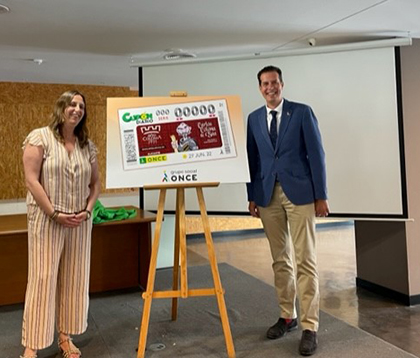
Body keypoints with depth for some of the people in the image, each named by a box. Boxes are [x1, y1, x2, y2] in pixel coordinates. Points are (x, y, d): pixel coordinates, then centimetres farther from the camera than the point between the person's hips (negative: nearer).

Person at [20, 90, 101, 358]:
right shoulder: (39, 138, -5)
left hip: (79, 222, 5)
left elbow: (95, 182, 13)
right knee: (42, 278, -1)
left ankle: (66, 336, 24)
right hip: (47, 221, -5)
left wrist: (87, 210, -2)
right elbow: (31, 180, -11)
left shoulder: (87, 145, 10)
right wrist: (55, 214, -15)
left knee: (74, 278, 9)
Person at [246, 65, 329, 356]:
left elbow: (316, 154, -3)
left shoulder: (302, 112, 0)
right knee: (280, 259, 11)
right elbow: (253, 159, 12)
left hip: (299, 192, -3)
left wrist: (321, 196, -7)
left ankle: (310, 326, 6)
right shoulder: (254, 118, 11)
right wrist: (252, 196, 8)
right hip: (268, 195, 4)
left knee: (305, 260, -3)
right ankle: (287, 316, 24)